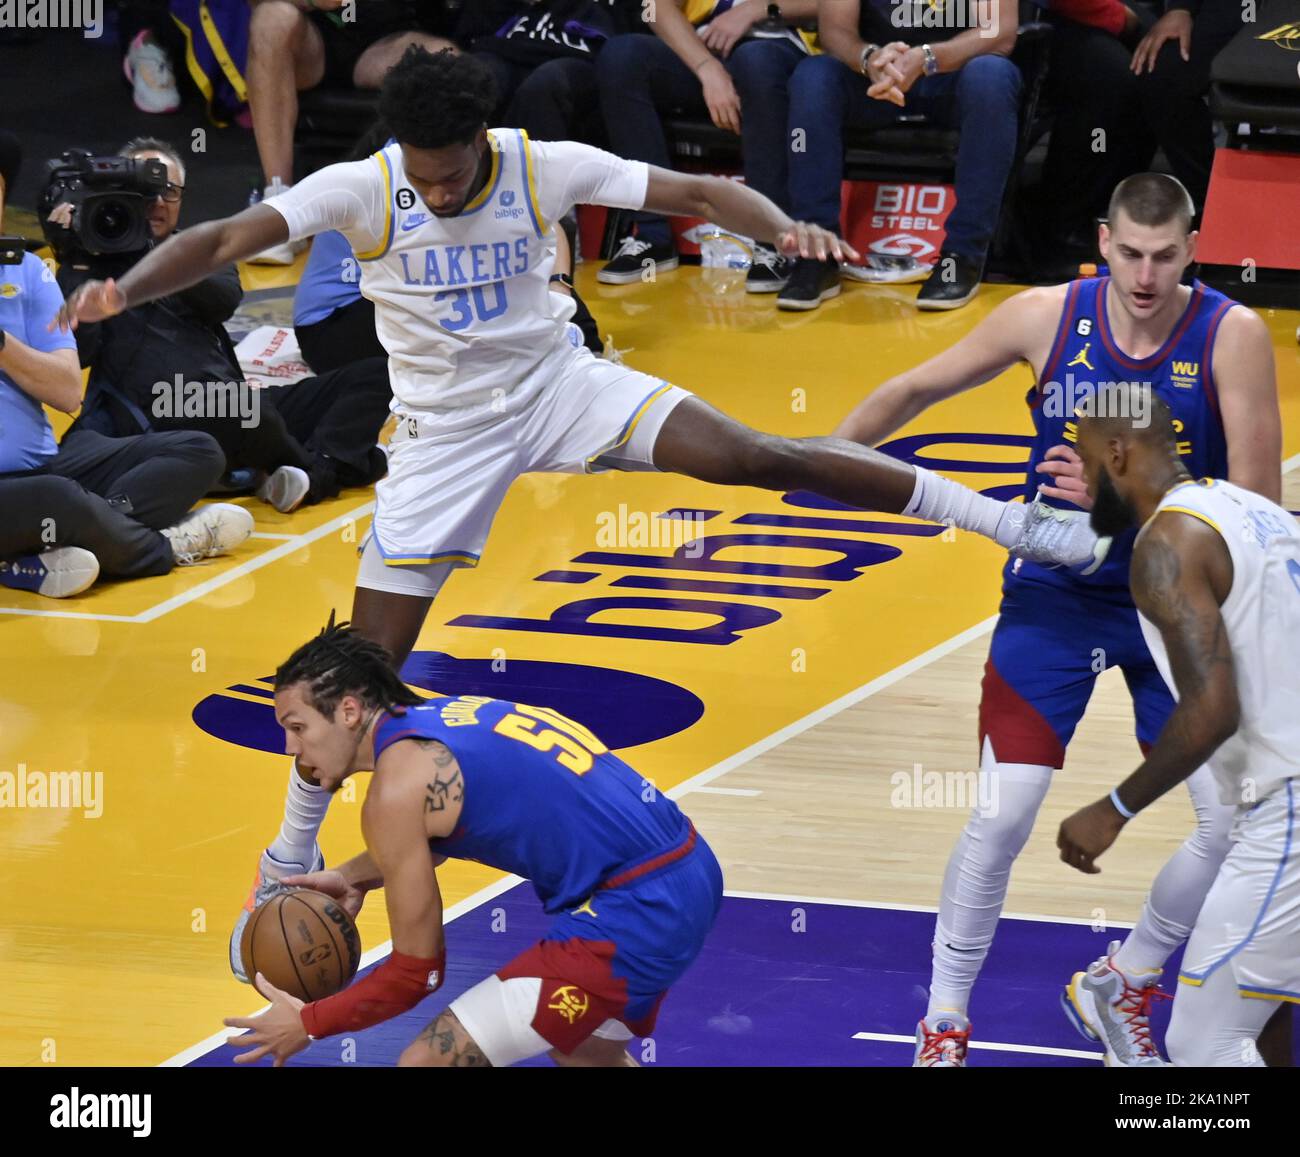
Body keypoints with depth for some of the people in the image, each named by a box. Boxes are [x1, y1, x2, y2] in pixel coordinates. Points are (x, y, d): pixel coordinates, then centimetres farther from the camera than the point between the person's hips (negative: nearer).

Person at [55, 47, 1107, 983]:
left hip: (558, 384, 0)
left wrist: (781, 227, -38)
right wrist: (125, 288, -44)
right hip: (447, 432, 0)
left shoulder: (545, 168, -16)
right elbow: (226, 238, -26)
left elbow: (700, 193, -17)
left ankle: (1005, 520, -8)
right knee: (368, 665, -3)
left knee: (755, 456, -17)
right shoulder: (360, 192, -18)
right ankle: (292, 861, 17)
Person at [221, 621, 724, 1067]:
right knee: (586, 1050, 37)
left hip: (636, 916, -10)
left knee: (428, 1062, -8)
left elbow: (417, 971, -5)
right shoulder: (444, 715, 14)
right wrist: (353, 877, 32)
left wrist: (309, 1023, 6)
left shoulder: (398, 788, -11)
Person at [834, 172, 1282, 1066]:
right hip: (1056, 597, 0)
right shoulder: (1048, 319, -13)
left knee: (1237, 824, -4)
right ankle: (945, 1021, 8)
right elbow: (916, 391, 3)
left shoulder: (1232, 337, -18)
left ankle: (1129, 990, 22)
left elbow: (1257, 504, -22)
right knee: (1002, 816, -11)